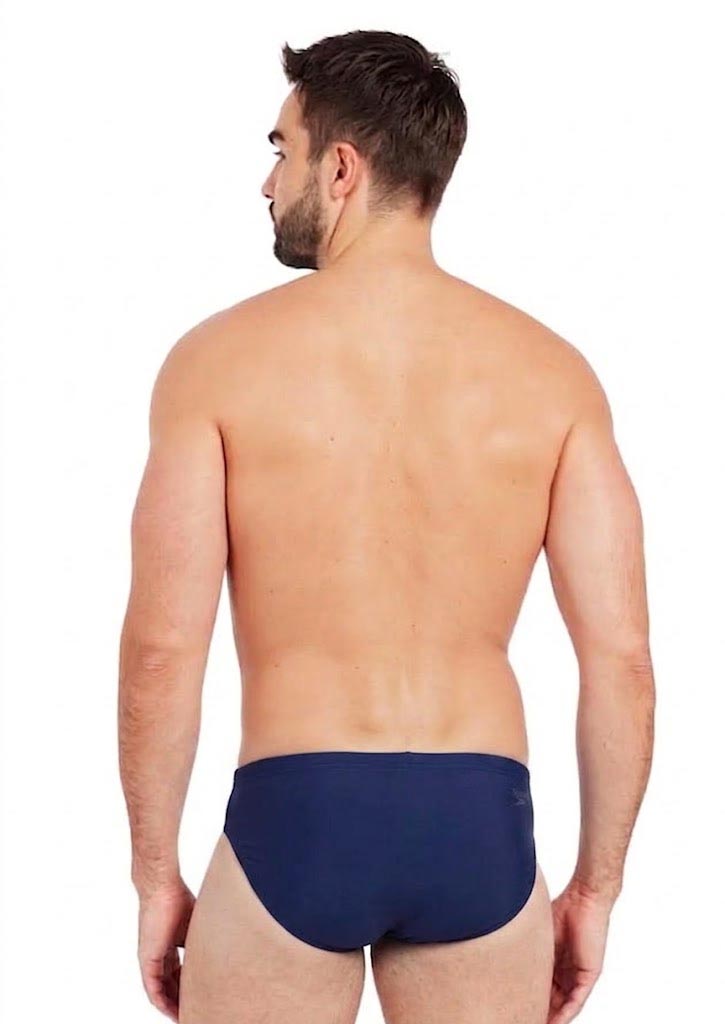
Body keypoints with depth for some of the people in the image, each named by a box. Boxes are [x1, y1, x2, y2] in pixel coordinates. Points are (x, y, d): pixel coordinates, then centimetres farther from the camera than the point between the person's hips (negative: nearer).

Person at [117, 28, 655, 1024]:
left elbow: (162, 648, -7)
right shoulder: (552, 371, 2)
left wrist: (156, 872, 4)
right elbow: (622, 655, -2)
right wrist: (596, 886, 8)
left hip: (295, 819, -2)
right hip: (482, 825, 2)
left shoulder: (222, 357, -4)